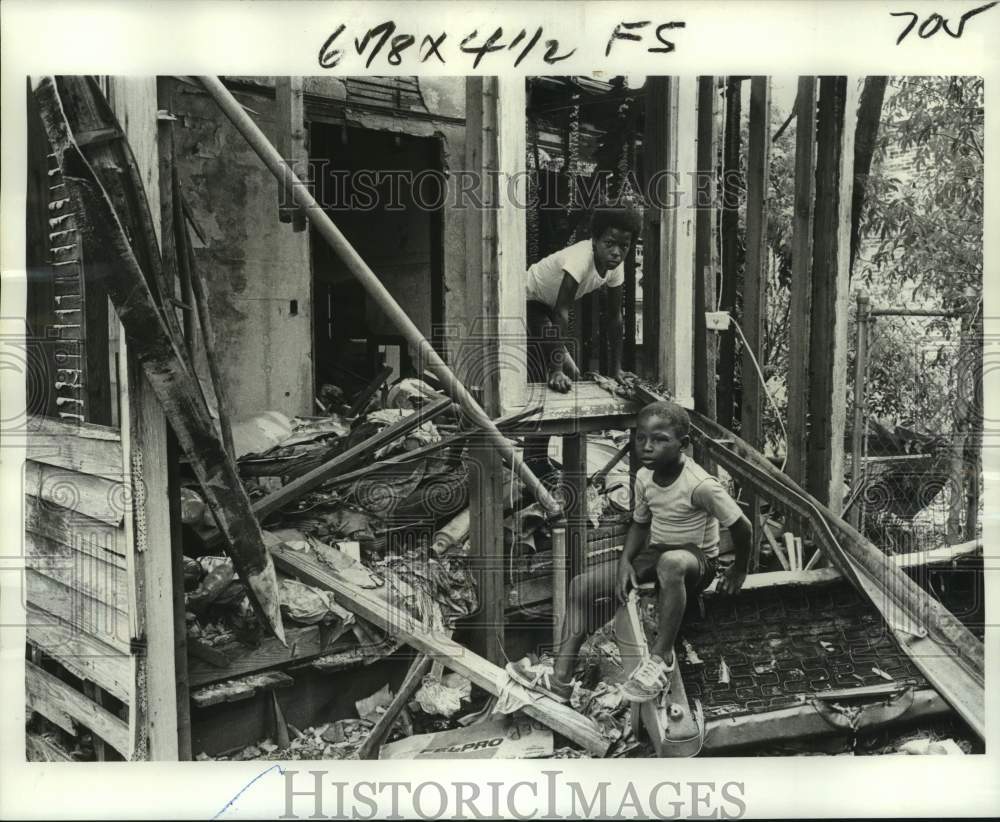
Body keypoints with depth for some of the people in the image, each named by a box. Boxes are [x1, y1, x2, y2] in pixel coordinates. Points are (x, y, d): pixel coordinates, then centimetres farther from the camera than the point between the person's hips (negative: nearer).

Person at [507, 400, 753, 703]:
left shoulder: (700, 485, -25)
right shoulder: (644, 478, -4)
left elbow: (740, 526, -17)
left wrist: (739, 571, -5)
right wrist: (625, 561, -5)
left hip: (696, 557, -7)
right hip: (654, 553, 7)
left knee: (671, 563, -44)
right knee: (583, 585, -6)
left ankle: (662, 656, -29)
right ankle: (560, 677, -7)